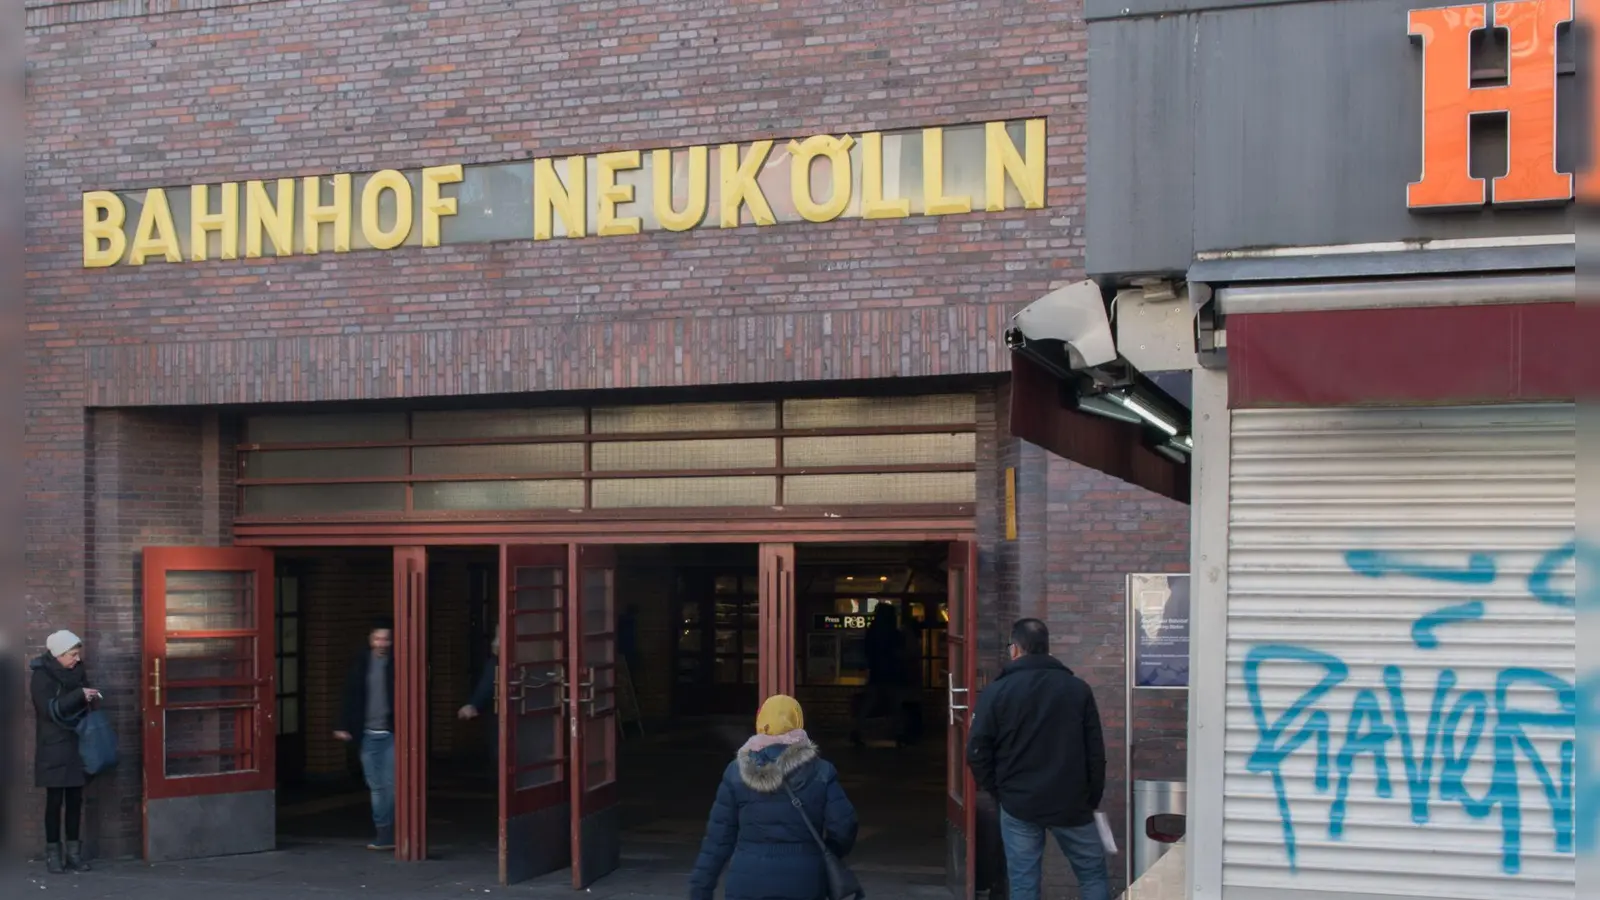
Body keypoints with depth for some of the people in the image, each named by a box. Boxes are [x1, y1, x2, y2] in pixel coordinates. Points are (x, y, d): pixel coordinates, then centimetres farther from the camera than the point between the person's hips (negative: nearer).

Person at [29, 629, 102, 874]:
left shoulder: (78, 671, 8)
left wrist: (90, 699, 0)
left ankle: (74, 852, 11)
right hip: (53, 747, -5)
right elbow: (50, 709, -19)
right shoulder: (41, 675, -9)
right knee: (55, 800, -3)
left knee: (75, 799, 6)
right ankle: (53, 853, 3)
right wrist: (79, 695, -23)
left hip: (77, 744, 5)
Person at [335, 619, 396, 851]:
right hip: (369, 734, 4)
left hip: (391, 734, -4)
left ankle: (386, 833, -1)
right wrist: (345, 726, 4)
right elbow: (352, 696, 10)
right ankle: (384, 833, 13)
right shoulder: (362, 662, 7)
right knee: (376, 786, 7)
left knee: (390, 784, -7)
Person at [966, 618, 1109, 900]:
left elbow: (977, 753, -5)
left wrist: (998, 791, 8)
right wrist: (1093, 798, 10)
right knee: (1093, 874, 13)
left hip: (1018, 804, -1)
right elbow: (1096, 752, 2)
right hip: (1071, 803, 1)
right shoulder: (1077, 689, 1)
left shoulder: (997, 692, -3)